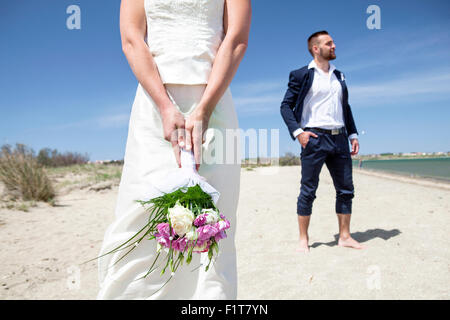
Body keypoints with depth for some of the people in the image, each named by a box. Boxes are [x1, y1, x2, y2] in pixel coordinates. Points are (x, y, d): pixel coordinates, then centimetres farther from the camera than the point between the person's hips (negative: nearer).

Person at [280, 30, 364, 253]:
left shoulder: (339, 76, 20)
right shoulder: (302, 75, 2)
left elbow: (346, 108, 22)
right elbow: (286, 105, -2)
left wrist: (353, 135, 13)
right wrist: (298, 132, -15)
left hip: (339, 138, 6)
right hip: (314, 138, -6)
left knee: (346, 189, 6)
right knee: (308, 191, -2)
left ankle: (344, 236, 18)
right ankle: (303, 239, 8)